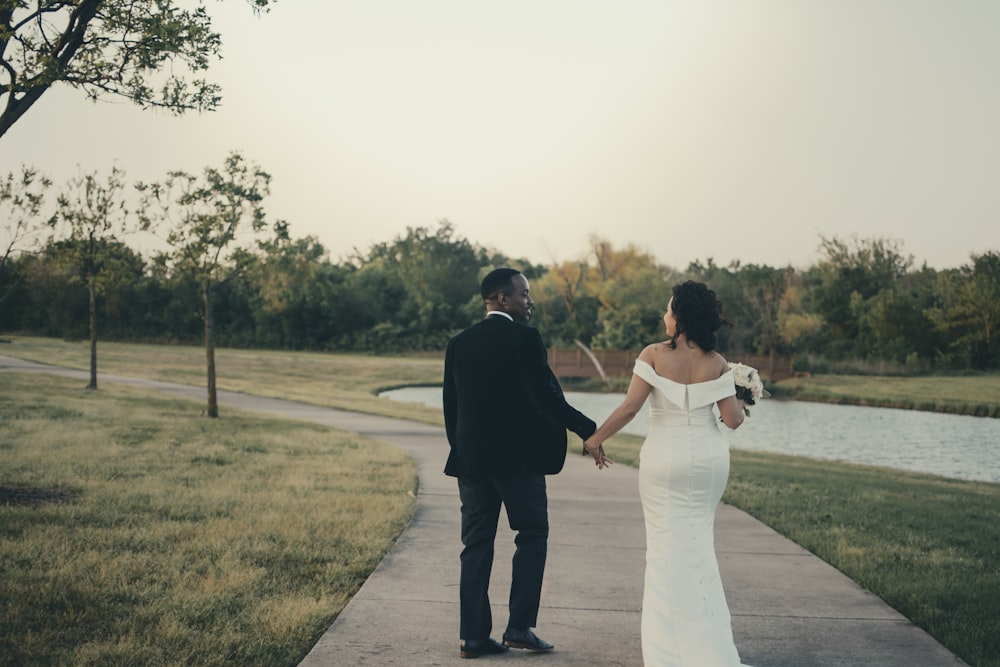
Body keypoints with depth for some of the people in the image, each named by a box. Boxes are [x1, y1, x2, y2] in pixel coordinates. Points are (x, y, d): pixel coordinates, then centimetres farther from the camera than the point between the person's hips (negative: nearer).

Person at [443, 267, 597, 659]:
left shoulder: (459, 344, 8)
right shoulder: (524, 338, -10)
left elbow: (450, 407, 10)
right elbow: (547, 398, -17)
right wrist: (590, 431, -12)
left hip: (471, 460, 5)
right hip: (519, 458, -5)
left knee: (476, 545, 8)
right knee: (532, 536, 9)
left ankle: (473, 636, 8)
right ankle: (519, 627, 5)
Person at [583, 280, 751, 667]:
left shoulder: (654, 355, -12)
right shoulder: (716, 362, -5)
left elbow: (629, 407, -15)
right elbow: (733, 420, -8)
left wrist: (595, 439, -3)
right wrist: (741, 404, 15)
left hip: (665, 458, -3)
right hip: (709, 458, 3)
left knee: (668, 545, 8)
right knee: (699, 541, 17)